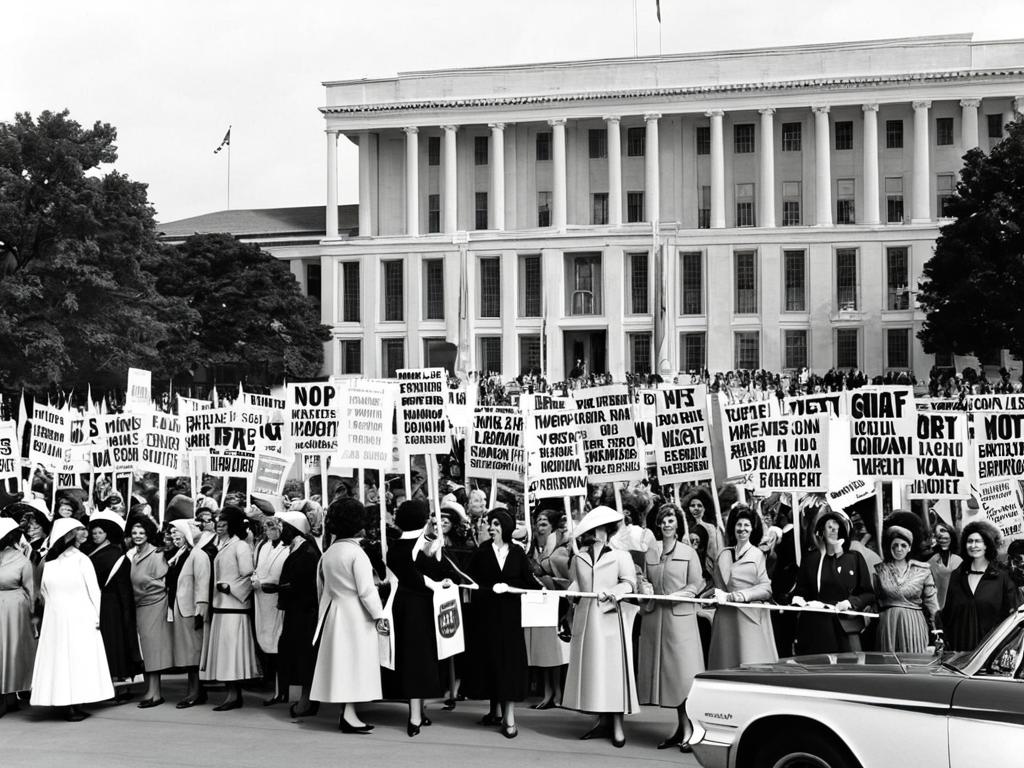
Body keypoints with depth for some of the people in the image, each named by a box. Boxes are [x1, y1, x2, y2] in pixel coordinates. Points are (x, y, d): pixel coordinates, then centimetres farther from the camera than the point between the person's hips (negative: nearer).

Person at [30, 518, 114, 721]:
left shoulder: (81, 560, 0)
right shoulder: (49, 562, 1)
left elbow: (93, 590, 3)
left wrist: (96, 617, 4)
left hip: (80, 620, -1)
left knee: (79, 660, -1)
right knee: (59, 661, -1)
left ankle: (77, 705, 0)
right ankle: (66, 703, -1)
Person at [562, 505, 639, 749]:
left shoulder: (620, 556, 6)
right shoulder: (578, 559, 15)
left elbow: (629, 582, -6)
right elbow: (575, 583, 14)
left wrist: (615, 591, -24)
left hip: (610, 617, -4)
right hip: (585, 619, 4)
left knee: (613, 669, -6)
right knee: (590, 670, 4)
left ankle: (617, 725, -3)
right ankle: (602, 721, 12)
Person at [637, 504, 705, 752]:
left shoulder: (689, 552, 1)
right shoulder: (650, 552, 12)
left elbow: (696, 585, 0)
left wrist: (677, 595, -15)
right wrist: (646, 588, -2)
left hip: (680, 616, -4)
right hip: (654, 617, 4)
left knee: (683, 671, -7)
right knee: (662, 669, 4)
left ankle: (689, 729, -3)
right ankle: (681, 727, 12)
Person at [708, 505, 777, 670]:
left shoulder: (758, 555, 3)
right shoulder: (724, 555, 14)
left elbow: (766, 589, -3)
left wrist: (742, 595, -15)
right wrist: (717, 595, -2)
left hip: (750, 616, -3)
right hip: (726, 618, 4)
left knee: (751, 667, -7)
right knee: (727, 664, 0)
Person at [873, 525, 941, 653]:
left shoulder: (922, 570, 3)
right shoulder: (880, 570, 5)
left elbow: (931, 602, 5)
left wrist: (937, 632, 3)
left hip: (914, 625, 0)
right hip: (887, 626, 1)